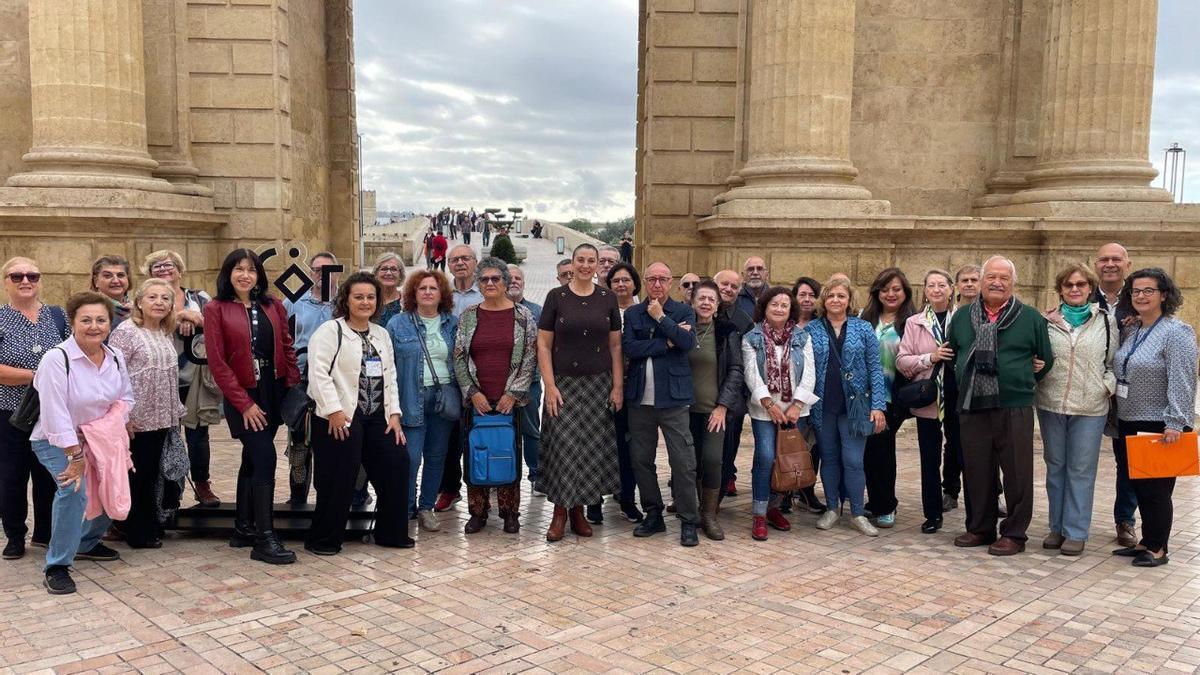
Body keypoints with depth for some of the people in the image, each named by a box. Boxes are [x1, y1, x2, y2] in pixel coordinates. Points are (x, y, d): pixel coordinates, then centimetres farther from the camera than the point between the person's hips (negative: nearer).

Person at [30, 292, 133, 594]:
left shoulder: (116, 358, -4)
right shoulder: (57, 359, -23)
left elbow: (126, 398, 5)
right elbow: (55, 413, -26)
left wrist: (105, 427, -13)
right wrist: (75, 456, -27)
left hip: (98, 440, 6)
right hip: (56, 442, -6)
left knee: (114, 490, 5)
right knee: (75, 488, -27)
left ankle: (87, 543, 33)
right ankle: (57, 566, -15)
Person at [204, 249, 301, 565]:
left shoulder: (272, 306, 6)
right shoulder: (216, 309, -6)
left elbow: (286, 346, 10)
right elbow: (217, 362, -9)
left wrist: (294, 383, -2)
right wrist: (243, 403, -13)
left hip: (273, 391, 5)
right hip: (243, 396, -5)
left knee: (253, 459, 14)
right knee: (265, 458, -13)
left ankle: (243, 529, 25)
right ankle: (264, 538, -8)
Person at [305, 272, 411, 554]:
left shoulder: (381, 334, 17)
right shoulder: (330, 330, -5)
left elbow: (390, 377, 17)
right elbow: (319, 373, -14)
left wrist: (394, 413, 8)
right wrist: (334, 410, -19)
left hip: (377, 417, 7)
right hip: (341, 418, -7)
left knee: (397, 465, 3)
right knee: (339, 479, -5)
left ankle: (391, 532, 18)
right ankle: (322, 539, 12)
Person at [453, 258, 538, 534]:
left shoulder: (523, 316, 1)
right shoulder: (468, 316, 5)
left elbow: (530, 358, -1)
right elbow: (459, 357, 4)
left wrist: (513, 393, -8)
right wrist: (473, 392, -5)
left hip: (510, 400, -1)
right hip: (477, 400, 1)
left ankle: (510, 512, 16)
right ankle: (478, 511, 17)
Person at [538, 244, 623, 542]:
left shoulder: (607, 298, 5)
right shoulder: (556, 297, 0)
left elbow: (616, 345, 6)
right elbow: (543, 345, -2)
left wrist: (618, 386, 0)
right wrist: (549, 386, -10)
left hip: (598, 384, 2)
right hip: (563, 383, -2)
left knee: (592, 447, 3)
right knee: (562, 445, -5)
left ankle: (578, 509, 17)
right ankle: (560, 511, 7)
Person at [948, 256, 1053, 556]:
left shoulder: (1031, 318, 2)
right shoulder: (962, 317, 11)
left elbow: (1046, 360, 7)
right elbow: (951, 356, 19)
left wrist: (1021, 383, 5)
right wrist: (965, 384, 11)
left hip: (1014, 408, -3)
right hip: (972, 408, 3)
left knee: (1017, 473, 1)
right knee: (976, 471, 9)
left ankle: (1014, 534, 12)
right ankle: (980, 528, 22)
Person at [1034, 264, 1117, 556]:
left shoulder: (1106, 321, 5)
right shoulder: (1046, 321, 4)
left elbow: (1113, 361, 8)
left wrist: (1109, 385, -6)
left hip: (1090, 406, -1)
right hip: (1051, 404, 1)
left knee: (1081, 470, 2)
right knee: (1055, 466, 11)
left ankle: (1076, 532, 11)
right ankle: (1057, 527, 21)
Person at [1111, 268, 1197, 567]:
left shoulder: (1176, 332, -12)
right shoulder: (1132, 330, 11)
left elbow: (1182, 382, -18)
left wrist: (1175, 423, -23)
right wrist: (1117, 415, 14)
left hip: (1158, 427, -7)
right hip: (1128, 424, 8)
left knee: (1155, 488, 1)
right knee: (1138, 486, 14)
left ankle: (1158, 548, 13)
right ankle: (1146, 541, 25)